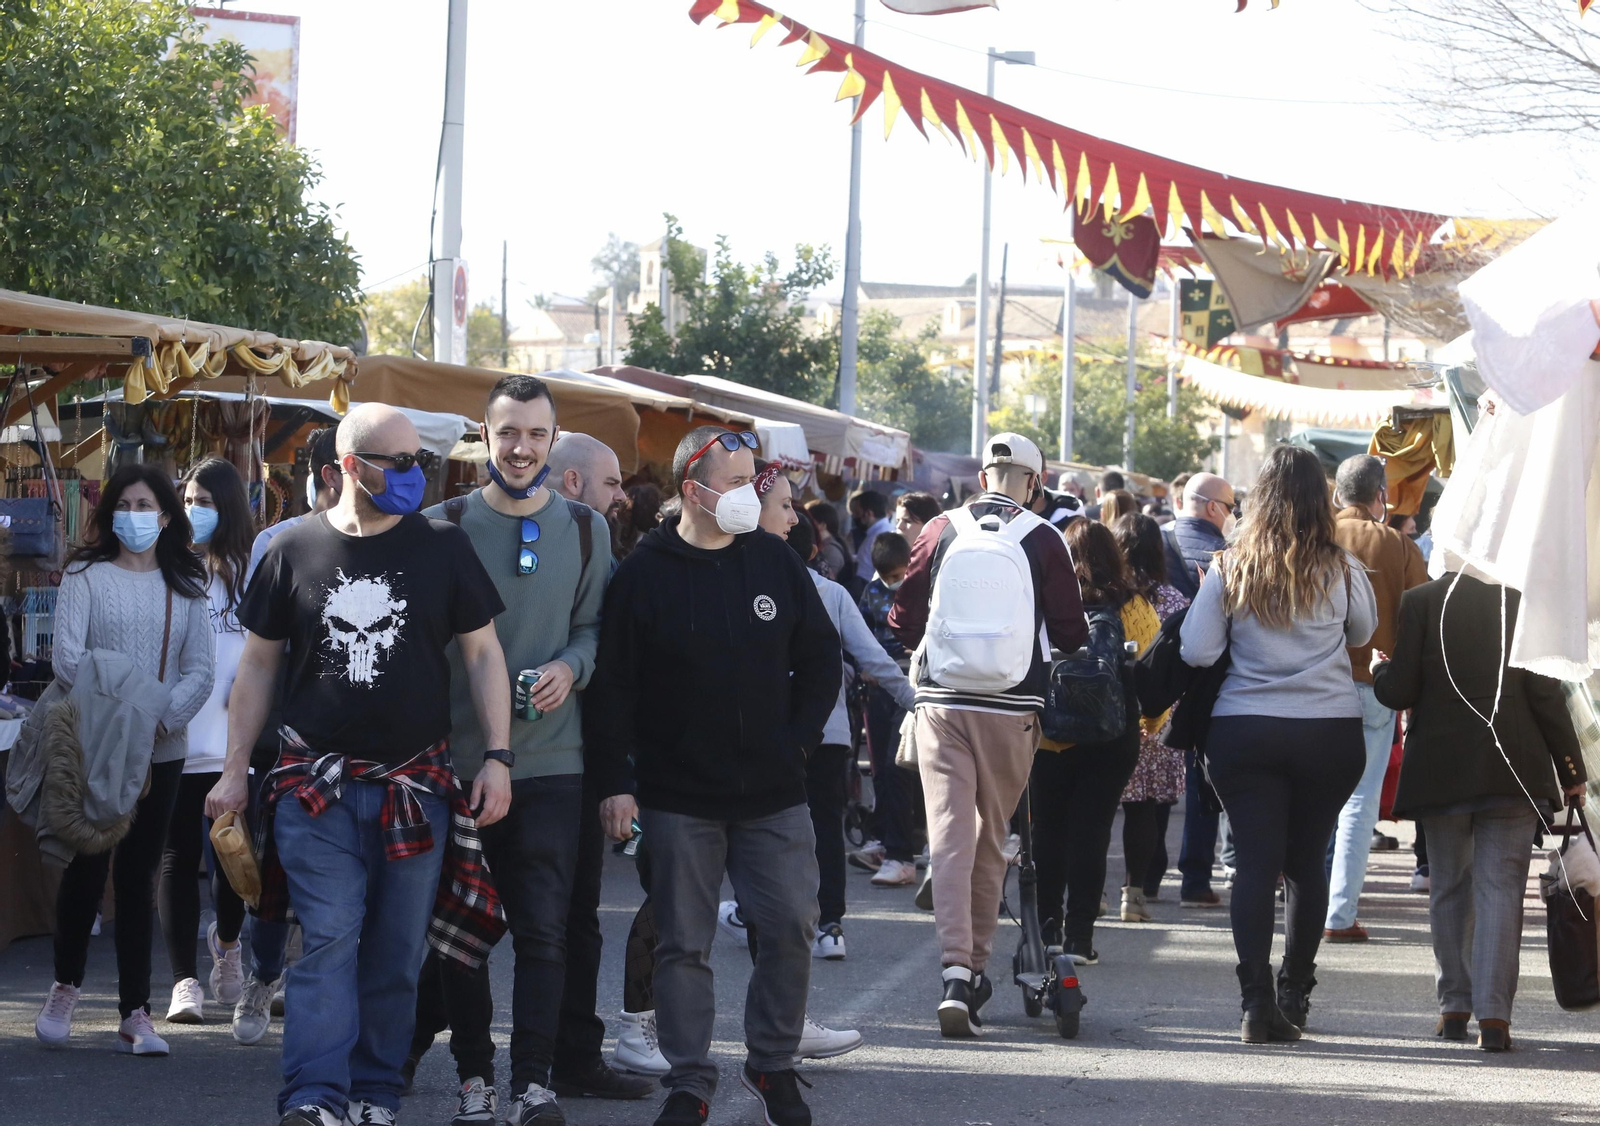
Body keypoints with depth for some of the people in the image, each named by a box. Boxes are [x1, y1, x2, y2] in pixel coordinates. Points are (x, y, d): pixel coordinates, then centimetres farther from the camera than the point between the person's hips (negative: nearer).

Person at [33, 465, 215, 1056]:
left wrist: (162, 717, -15)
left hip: (163, 749, 2)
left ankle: (135, 1014, 4)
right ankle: (65, 986, 20)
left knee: (138, 875, 4)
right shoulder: (86, 576, 1)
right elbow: (67, 657, -9)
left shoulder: (186, 586, 9)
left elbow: (200, 669, 3)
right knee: (86, 867, -2)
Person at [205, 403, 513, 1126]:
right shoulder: (295, 551, 3)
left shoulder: (442, 547, 3)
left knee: (397, 951, 6)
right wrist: (234, 769, 7)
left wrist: (497, 757, -2)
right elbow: (258, 662, 10)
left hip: (417, 786, 1)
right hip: (317, 784, -1)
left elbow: (482, 653, 7)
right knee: (328, 939, -12)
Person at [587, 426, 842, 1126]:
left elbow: (821, 661, 12)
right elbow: (612, 685, -4)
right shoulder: (644, 575, -4)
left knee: (792, 926, 0)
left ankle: (773, 1064, 17)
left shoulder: (773, 561, 5)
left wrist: (798, 741, 2)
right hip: (678, 798, -2)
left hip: (774, 795, 2)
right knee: (683, 943, 2)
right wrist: (615, 781, -8)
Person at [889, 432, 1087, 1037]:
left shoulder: (941, 531, 3)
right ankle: (977, 966, 20)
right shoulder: (1042, 540, -2)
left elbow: (903, 620, 6)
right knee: (991, 838, 12)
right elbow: (1070, 632, 0)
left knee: (949, 834, -3)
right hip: (1012, 708, -1)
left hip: (941, 702, 1)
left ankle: (955, 969, -16)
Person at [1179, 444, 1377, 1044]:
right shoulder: (1341, 571, -5)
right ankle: (1294, 993, 23)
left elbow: (1196, 651, -3)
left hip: (1242, 732, 0)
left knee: (1255, 861, -2)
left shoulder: (1230, 568, -4)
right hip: (1330, 733, 1)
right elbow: (1363, 632, 12)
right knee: (1306, 860, 13)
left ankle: (1257, 1001, -11)